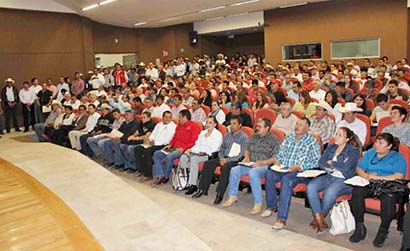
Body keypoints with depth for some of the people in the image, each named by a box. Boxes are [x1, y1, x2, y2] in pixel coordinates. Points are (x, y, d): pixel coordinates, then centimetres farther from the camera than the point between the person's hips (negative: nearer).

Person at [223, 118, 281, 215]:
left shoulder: (274, 139, -4)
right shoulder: (254, 137, 16)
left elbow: (276, 158, -11)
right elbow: (247, 150, 28)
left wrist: (262, 162, -21)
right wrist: (246, 157, 6)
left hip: (265, 166, -6)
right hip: (251, 164, 6)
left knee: (252, 172, -37)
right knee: (234, 170, -16)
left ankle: (258, 203, -28)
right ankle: (232, 197, -1)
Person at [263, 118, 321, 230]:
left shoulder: (312, 142, 2)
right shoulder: (289, 137, 19)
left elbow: (315, 162, -6)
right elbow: (280, 153, 23)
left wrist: (298, 167, -17)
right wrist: (277, 161, 0)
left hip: (300, 172, -5)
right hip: (283, 169, 5)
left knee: (286, 179, -36)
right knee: (269, 174, -25)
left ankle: (282, 218, -34)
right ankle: (272, 206, -6)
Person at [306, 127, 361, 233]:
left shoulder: (354, 150, -2)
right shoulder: (331, 147, 15)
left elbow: (346, 167, -17)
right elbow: (321, 162, 6)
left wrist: (330, 163, -4)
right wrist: (335, 167, -10)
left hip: (344, 180, -5)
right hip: (329, 177, 6)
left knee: (329, 192, -35)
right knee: (310, 187, -22)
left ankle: (321, 217, -9)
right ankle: (319, 220, -22)